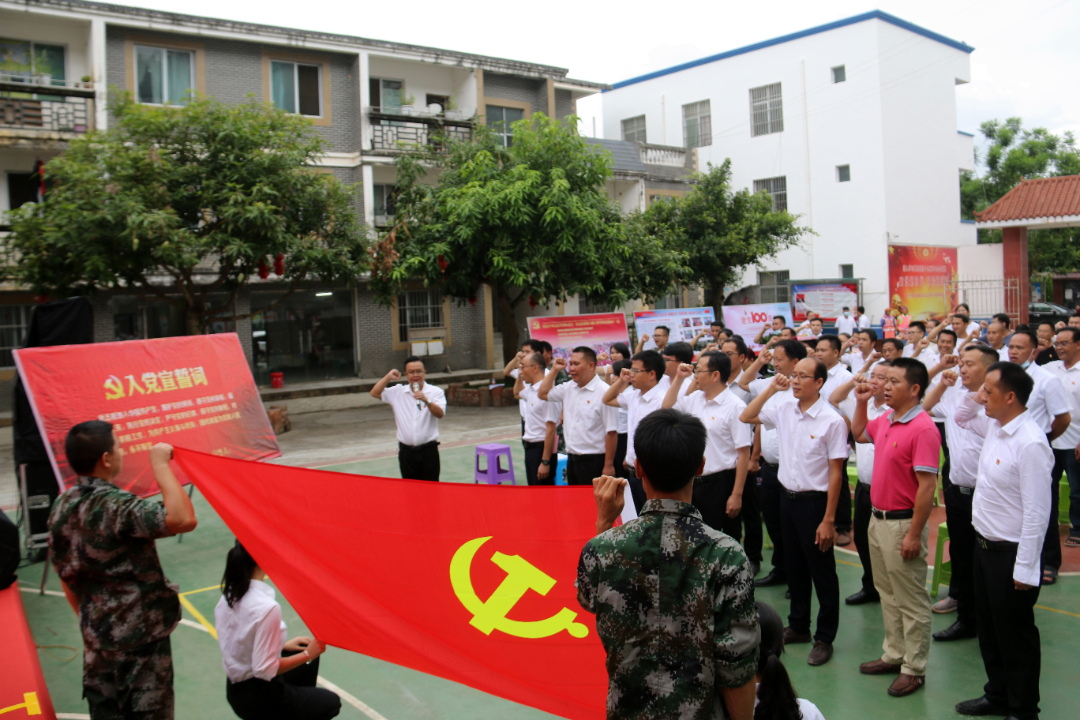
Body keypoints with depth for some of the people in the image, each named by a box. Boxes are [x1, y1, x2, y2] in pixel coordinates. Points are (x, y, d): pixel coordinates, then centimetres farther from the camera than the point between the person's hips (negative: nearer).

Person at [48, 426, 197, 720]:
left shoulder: (61, 506, 2)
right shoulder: (116, 506, -25)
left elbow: (65, 574, 12)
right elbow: (184, 519, -38)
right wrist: (160, 465, -28)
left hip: (95, 634, 8)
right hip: (140, 635, -8)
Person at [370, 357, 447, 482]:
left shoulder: (436, 392, 1)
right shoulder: (398, 392, 9)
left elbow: (440, 414, -13)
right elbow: (375, 393, 5)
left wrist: (426, 401, -30)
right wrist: (388, 377, -4)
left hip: (429, 450, -2)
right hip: (406, 451, 2)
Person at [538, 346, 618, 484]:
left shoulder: (604, 392, -15)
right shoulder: (569, 388, 9)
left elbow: (611, 432, -17)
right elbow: (543, 394, 21)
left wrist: (608, 466, -17)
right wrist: (554, 370, 10)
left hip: (594, 461, -7)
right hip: (572, 459, 7)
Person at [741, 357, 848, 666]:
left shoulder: (832, 421, -15)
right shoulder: (784, 409, 1)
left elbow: (835, 472, -14)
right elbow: (746, 417, 9)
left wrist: (829, 519, -15)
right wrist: (771, 388, -3)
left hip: (814, 501, -6)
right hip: (788, 498, 6)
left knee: (822, 573, 6)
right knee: (795, 568, 18)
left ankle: (824, 638, 19)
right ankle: (798, 626, 33)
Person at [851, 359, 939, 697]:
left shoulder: (923, 428, -20)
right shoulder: (885, 421, 6)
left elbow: (927, 486, -22)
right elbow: (859, 433, 30)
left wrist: (914, 535, -22)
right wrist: (862, 402, 14)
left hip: (903, 523, -9)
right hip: (878, 519, 9)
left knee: (911, 601, 4)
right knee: (887, 593, 19)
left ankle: (914, 669, 16)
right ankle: (894, 654, 33)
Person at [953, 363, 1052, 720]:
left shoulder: (1030, 443, -24)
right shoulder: (995, 425, 2)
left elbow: (1037, 513, -24)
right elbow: (962, 417, 25)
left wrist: (1024, 568, -21)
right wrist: (974, 397, 3)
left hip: (1010, 553, -9)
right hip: (985, 544, 9)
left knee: (1015, 637, 8)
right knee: (989, 629, 21)